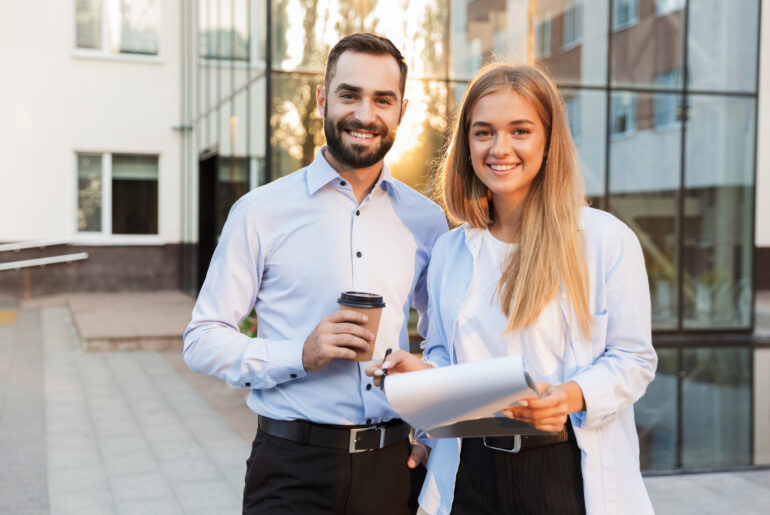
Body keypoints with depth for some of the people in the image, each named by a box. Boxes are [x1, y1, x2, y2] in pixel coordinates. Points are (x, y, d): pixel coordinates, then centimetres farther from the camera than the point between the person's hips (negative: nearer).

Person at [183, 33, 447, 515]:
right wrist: (300, 356, -16)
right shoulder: (261, 211, -3)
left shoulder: (426, 219, 5)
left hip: (393, 466, 3)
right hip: (294, 469, -2)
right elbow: (202, 341, -2)